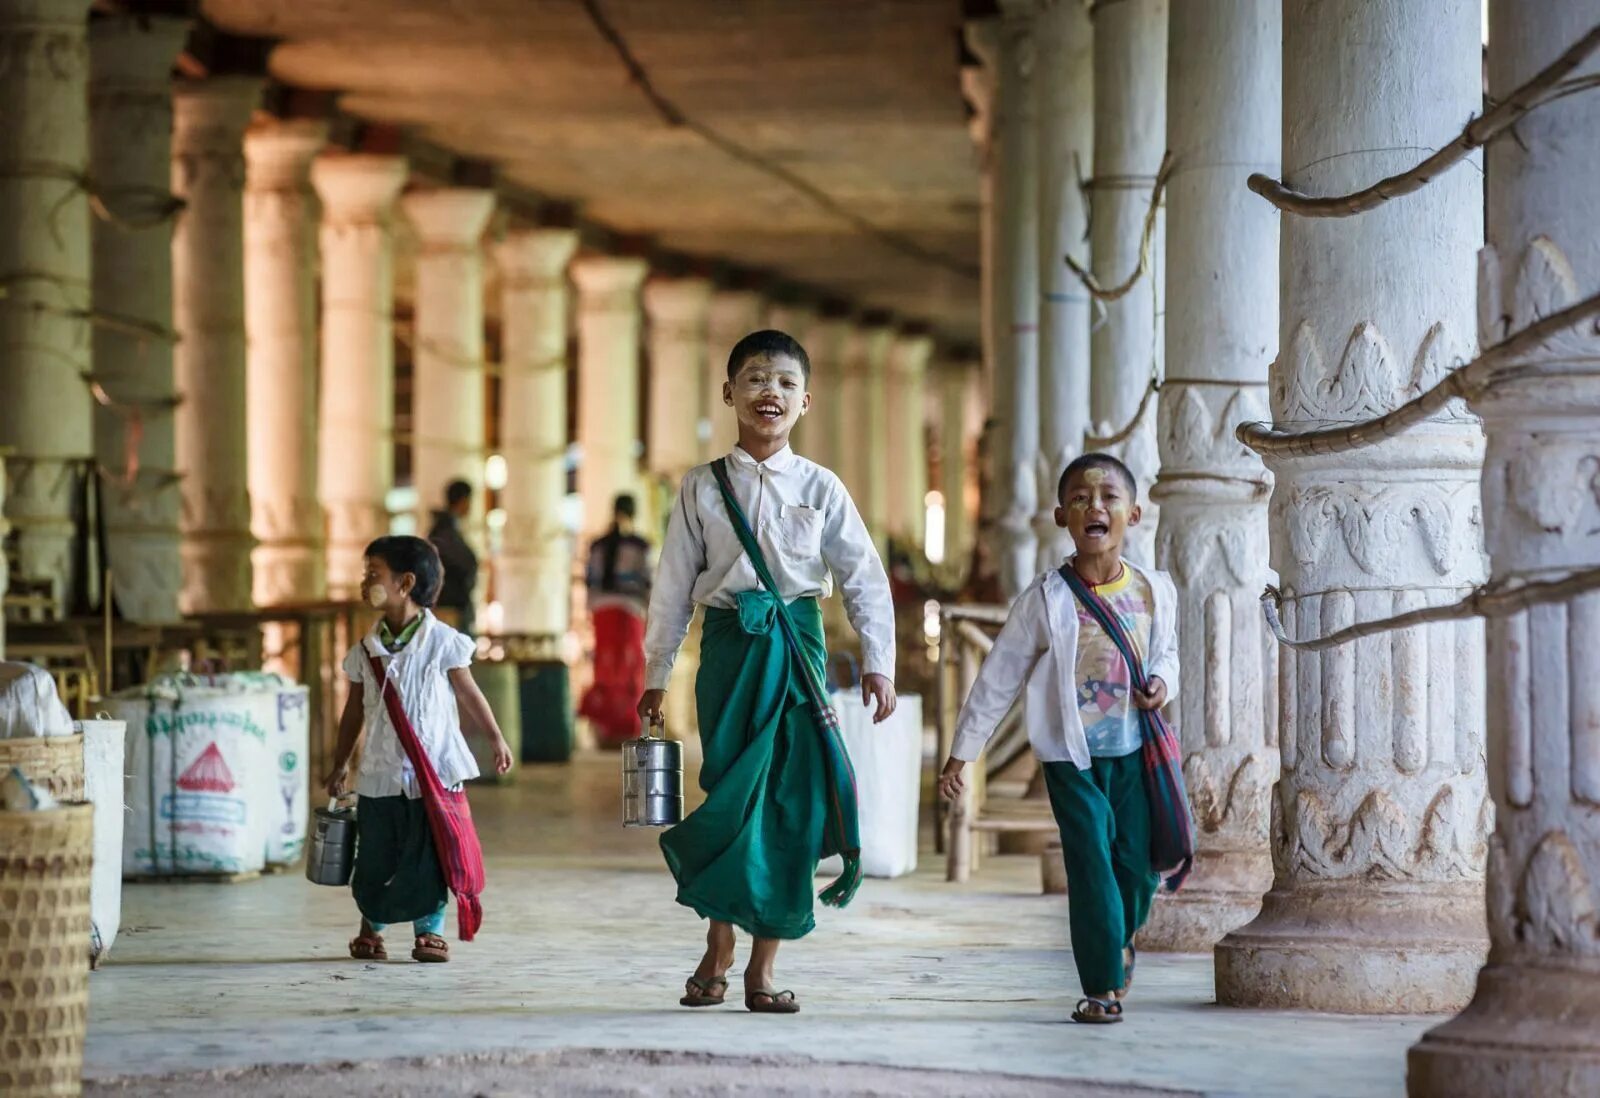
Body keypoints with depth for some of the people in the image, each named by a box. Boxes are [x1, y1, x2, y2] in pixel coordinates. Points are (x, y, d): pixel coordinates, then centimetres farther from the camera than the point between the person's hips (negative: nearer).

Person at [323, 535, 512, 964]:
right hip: (380, 774, 3)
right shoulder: (365, 652, 5)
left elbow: (468, 694, 5)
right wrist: (340, 766, 13)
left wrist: (497, 739, 5)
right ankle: (371, 929, 22)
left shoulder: (442, 641, -4)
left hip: (433, 772, -3)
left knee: (430, 857, -1)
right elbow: (355, 712, 13)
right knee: (375, 858, 5)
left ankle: (430, 929, 12)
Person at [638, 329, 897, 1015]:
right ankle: (717, 955, 11)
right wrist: (655, 675, 8)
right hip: (729, 644, -1)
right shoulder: (703, 489, 5)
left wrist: (877, 663, 1)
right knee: (730, 795, -4)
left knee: (792, 801, -2)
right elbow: (673, 588, 8)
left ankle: (763, 969, 6)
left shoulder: (821, 488, 6)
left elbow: (865, 579, 8)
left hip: (797, 643, 1)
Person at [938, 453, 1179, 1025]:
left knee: (1139, 864, 5)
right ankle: (1102, 986, 0)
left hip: (1134, 751, 3)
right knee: (1092, 865, -8)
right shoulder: (1047, 598, -8)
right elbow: (998, 678, -1)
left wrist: (1162, 682, -5)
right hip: (1072, 756, -3)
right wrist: (961, 753, 1)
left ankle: (1120, 939, 37)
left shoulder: (1154, 591, 1)